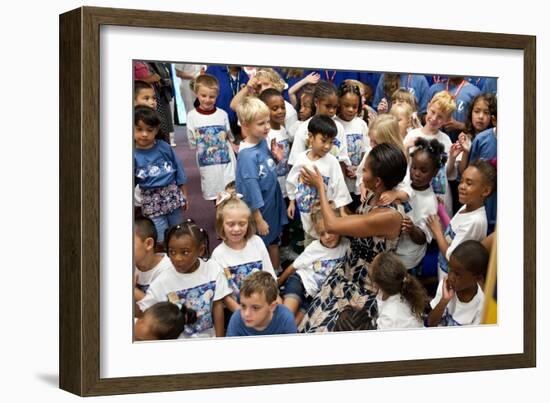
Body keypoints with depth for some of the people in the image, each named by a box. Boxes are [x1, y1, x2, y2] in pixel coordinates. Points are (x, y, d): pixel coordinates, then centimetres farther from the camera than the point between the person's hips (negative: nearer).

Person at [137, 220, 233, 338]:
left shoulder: (213, 270, -8)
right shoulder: (162, 282, -11)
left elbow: (217, 305, -1)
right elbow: (141, 311, -8)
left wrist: (219, 339, 0)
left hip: (210, 337, 1)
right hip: (179, 342, -1)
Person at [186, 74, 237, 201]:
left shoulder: (222, 114, -1)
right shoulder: (192, 116, -4)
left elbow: (230, 137, 10)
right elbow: (192, 143, 1)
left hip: (226, 160, 0)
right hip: (207, 163, 0)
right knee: (213, 193, 9)